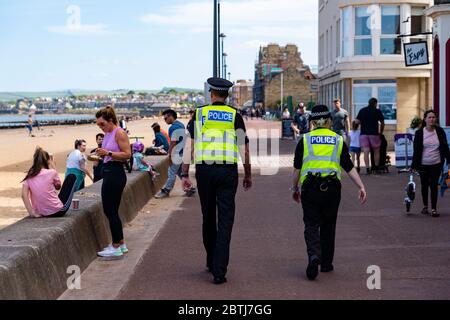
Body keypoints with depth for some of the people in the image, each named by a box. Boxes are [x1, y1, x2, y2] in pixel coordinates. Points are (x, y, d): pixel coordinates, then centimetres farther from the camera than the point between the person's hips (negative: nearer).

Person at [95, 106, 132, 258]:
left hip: (115, 174, -10)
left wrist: (108, 153, -22)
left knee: (111, 211, -4)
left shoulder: (119, 133, -11)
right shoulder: (107, 134, 16)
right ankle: (121, 243, 23)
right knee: (109, 210, 13)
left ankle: (116, 247, 4)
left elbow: (127, 154, -18)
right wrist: (101, 155, 11)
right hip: (108, 173, 10)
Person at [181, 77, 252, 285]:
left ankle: (211, 263, 30)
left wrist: (185, 174, 3)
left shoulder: (199, 114, 5)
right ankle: (219, 271, -5)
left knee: (208, 218, 17)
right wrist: (248, 175, 14)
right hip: (228, 171, -1)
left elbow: (189, 146, 0)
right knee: (225, 221, 1)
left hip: (204, 171, 1)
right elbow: (244, 149, 4)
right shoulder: (235, 116, 4)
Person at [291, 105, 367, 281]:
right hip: (332, 188, 2)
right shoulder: (338, 140, 8)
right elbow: (349, 167, 2)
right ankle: (326, 263, 22)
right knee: (328, 225, 16)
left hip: (310, 187, -1)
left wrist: (295, 189, 16)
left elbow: (297, 169, 5)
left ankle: (314, 255, -24)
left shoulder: (305, 140, 5)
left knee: (311, 225, 1)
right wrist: (361, 187, 1)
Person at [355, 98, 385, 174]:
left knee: (366, 152, -2)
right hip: (374, 133, -2)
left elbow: (357, 121, 5)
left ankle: (367, 169, -8)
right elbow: (382, 123, 5)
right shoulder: (377, 111, 3)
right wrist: (381, 132, 19)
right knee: (376, 151, 12)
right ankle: (376, 168, 13)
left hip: (363, 133, 2)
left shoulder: (362, 111, 9)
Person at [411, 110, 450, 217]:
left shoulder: (440, 131, 0)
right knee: (424, 185, 11)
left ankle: (434, 209, 1)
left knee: (434, 185, -4)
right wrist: (414, 165, -5)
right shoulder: (419, 133, -3)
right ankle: (425, 206, 27)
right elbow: (416, 150, -2)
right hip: (423, 164, 0)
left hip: (436, 164, 0)